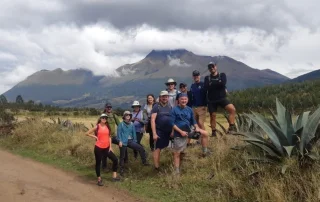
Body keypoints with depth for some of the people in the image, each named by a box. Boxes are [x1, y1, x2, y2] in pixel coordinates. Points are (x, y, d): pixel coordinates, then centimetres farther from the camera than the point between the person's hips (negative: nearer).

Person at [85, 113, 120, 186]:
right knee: (98, 163, 3)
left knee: (115, 159, 1)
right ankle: (99, 179, 15)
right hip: (98, 148, -4)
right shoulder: (97, 127, -5)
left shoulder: (107, 127, 6)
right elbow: (87, 133, -1)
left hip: (106, 148, 4)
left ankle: (114, 176, 13)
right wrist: (95, 137, -8)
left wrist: (110, 147, 4)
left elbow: (109, 137, 9)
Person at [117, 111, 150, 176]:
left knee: (141, 148, -7)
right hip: (123, 142, -3)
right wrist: (120, 141, -14)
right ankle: (122, 169, 16)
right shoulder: (121, 124, -3)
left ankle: (144, 162, 5)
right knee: (122, 156, 3)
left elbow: (134, 133, 12)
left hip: (130, 141, 3)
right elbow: (119, 133, -6)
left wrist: (135, 141, 9)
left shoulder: (132, 124, 8)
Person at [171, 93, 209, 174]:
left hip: (189, 131, 4)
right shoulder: (175, 109, -8)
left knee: (205, 133, -9)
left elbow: (193, 121, 13)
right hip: (178, 133, -4)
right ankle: (177, 171, 12)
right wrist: (181, 131, -20)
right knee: (177, 153, 1)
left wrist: (197, 128, -8)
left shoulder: (189, 109, 5)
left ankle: (205, 152, 2)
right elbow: (172, 123, -12)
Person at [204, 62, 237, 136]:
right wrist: (218, 83, -10)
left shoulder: (222, 75, 5)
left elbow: (223, 83, -17)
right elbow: (206, 88, -11)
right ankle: (214, 132, 17)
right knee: (213, 116, 4)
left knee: (232, 109, -24)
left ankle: (231, 126, -18)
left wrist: (212, 84, -9)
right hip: (212, 100, 1)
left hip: (222, 98, -1)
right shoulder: (207, 78, 7)